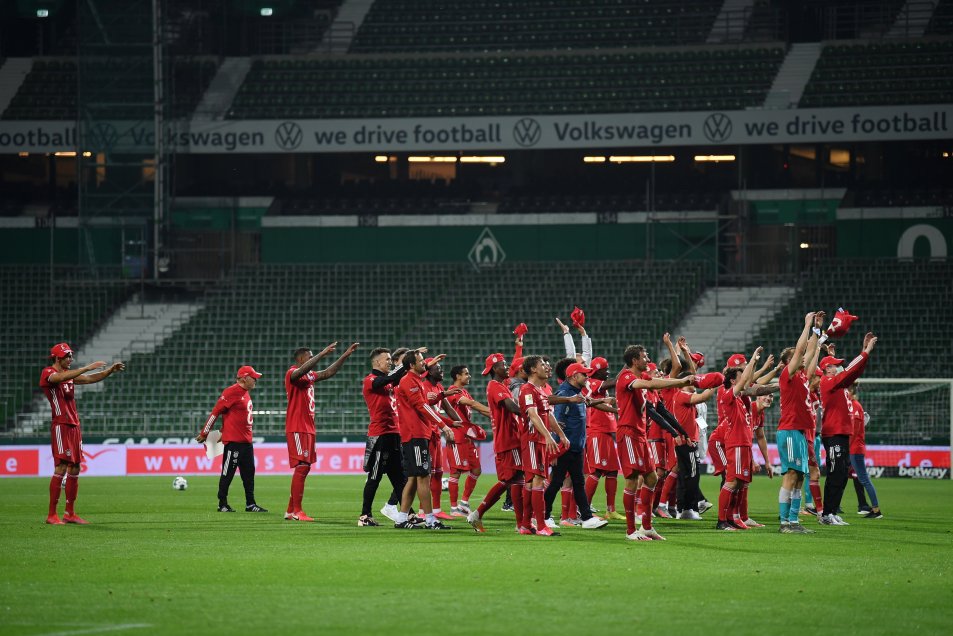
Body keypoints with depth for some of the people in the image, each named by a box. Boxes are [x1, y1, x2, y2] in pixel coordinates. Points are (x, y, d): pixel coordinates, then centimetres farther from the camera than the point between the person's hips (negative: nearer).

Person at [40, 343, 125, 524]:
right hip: (61, 426, -8)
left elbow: (91, 379, 17)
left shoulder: (69, 374, 17)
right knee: (61, 468, -13)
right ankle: (52, 515, -11)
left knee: (74, 469, 8)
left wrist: (110, 370, 2)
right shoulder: (48, 373, -7)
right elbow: (63, 377, -27)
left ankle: (70, 513, 13)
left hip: (74, 426, 8)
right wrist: (89, 367, -30)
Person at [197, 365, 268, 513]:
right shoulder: (232, 392, -12)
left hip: (246, 441, 9)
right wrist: (204, 433, -10)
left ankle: (250, 504, 14)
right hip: (233, 441, -9)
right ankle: (222, 505, 3)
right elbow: (216, 412, -12)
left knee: (249, 474, 10)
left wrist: (223, 432, 22)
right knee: (227, 473, -3)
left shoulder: (245, 394, 16)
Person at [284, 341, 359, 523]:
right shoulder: (292, 373, -8)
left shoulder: (310, 375, 18)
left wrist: (345, 356, 17)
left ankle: (290, 510, 16)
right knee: (302, 467, -13)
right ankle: (297, 511, -13)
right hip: (297, 429, -9)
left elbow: (328, 373, 24)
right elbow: (303, 370, -29)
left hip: (308, 428, 9)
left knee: (305, 467, 10)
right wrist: (322, 354, -34)